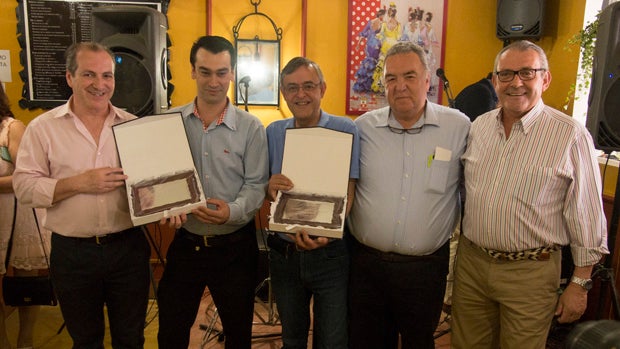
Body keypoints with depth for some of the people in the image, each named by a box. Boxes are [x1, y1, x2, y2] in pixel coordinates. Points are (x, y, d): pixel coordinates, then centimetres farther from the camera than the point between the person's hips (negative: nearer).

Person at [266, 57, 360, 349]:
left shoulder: (345, 130, -9)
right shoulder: (273, 133, 2)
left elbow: (347, 193, -13)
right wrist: (269, 187, -19)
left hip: (330, 254, -3)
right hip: (283, 253, 3)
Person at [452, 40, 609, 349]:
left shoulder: (571, 135, -11)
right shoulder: (479, 126, 4)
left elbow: (587, 218, -7)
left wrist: (580, 283, -5)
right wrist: (463, 248, 12)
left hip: (530, 273, -4)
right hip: (470, 262, 4)